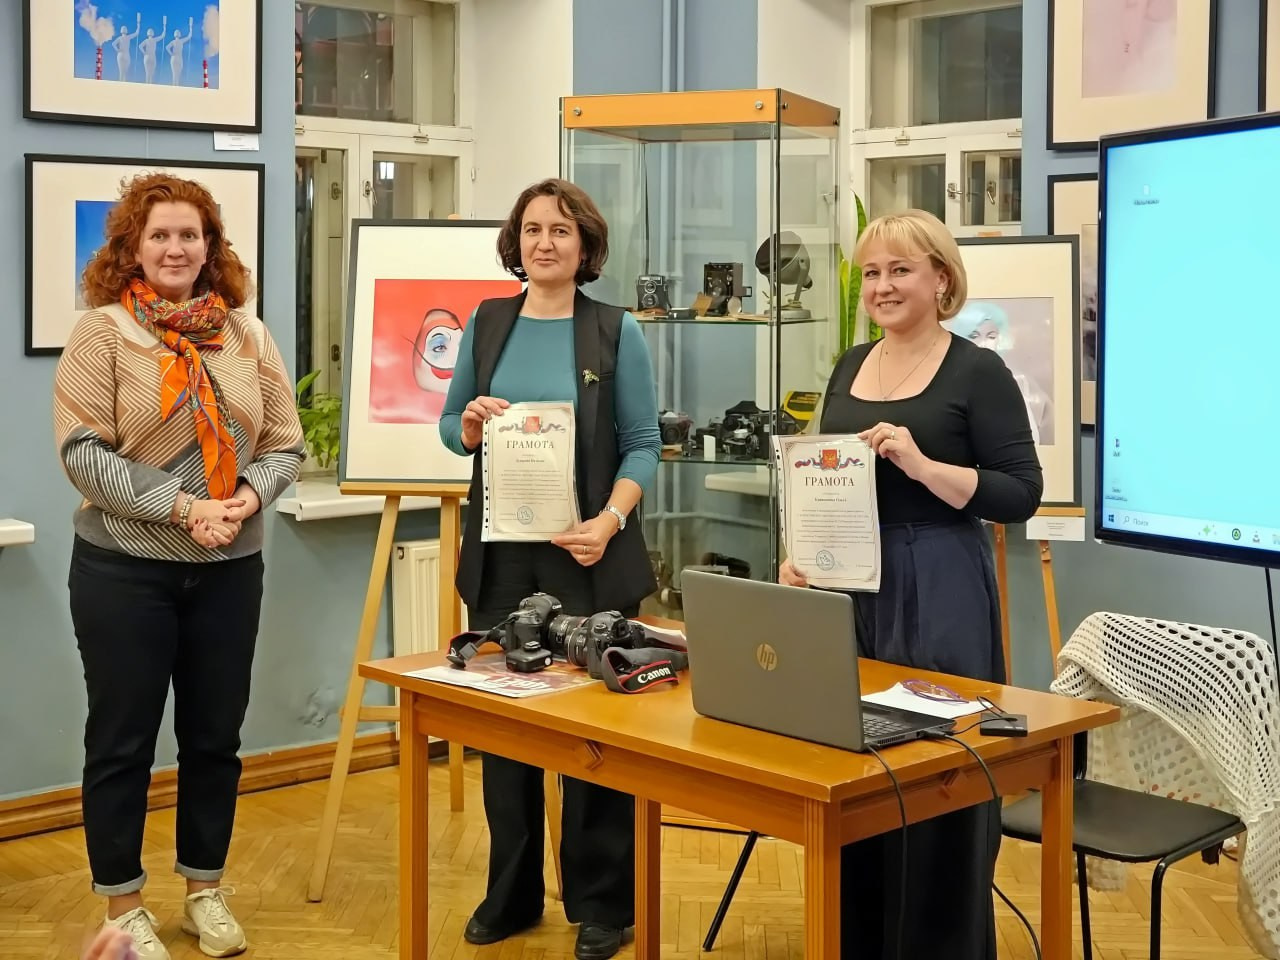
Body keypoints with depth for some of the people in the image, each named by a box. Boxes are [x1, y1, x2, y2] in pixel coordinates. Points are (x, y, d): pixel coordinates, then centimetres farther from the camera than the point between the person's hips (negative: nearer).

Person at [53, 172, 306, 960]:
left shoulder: (248, 336, 6)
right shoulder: (102, 333, -5)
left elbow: (284, 444, 6)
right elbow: (83, 452, -13)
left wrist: (249, 495, -14)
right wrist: (180, 506, -20)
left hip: (229, 569, 4)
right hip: (123, 568, -3)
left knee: (215, 735, 12)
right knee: (122, 740, 6)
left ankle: (205, 890, 29)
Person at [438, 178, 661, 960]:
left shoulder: (617, 331, -1)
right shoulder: (486, 324, 7)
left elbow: (644, 443, -4)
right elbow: (450, 425, 13)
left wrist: (610, 520, -19)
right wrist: (471, 426, -10)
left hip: (588, 553, -3)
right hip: (501, 549, 3)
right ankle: (511, 892, 24)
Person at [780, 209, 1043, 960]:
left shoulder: (978, 371, -7)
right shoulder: (852, 366, 12)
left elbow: (1021, 495, -12)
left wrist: (922, 464, -23)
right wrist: (799, 552, 1)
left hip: (938, 595, -6)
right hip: (849, 586, 6)